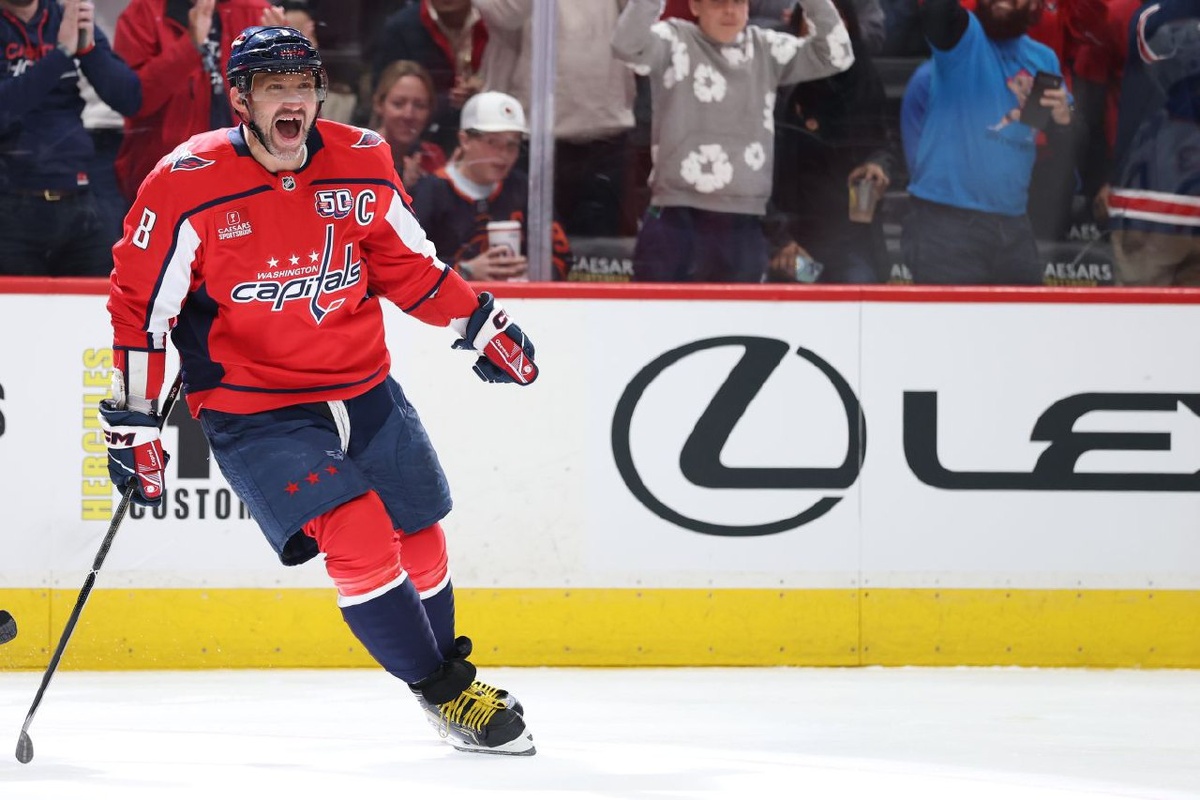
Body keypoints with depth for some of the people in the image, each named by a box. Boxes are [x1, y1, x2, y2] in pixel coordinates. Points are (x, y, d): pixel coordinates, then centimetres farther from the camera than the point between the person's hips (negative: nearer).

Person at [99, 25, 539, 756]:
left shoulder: (362, 165, -4)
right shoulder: (187, 186, -16)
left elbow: (408, 263, 12)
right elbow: (140, 304, -10)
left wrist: (482, 325, 13)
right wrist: (133, 423, -10)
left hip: (366, 393, 5)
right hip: (254, 413, -5)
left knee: (420, 548, 11)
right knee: (361, 541, -18)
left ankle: (450, 670, 37)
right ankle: (447, 695, -4)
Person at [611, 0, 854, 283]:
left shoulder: (766, 50, 11)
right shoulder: (673, 42, -2)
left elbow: (835, 55, 6)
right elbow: (628, 45, -21)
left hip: (742, 229, 5)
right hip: (676, 221, -5)